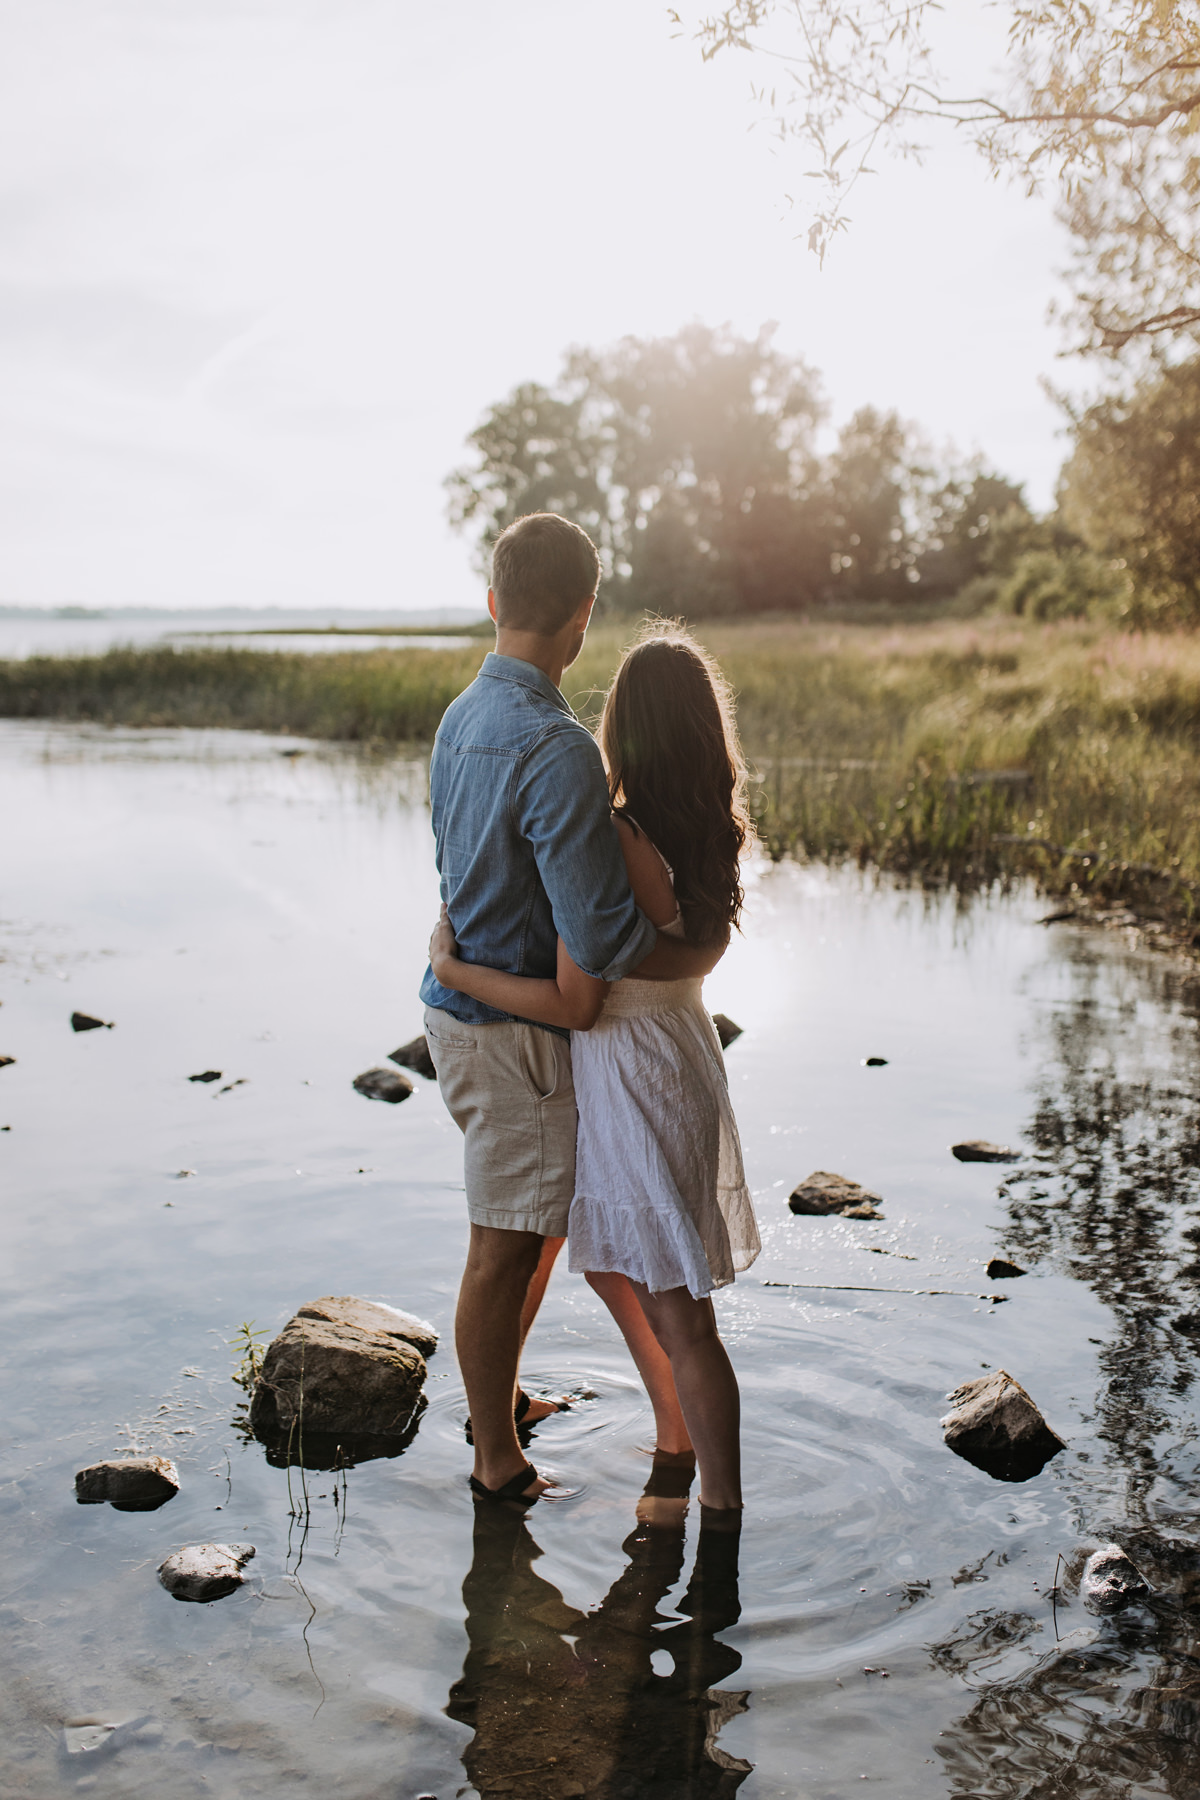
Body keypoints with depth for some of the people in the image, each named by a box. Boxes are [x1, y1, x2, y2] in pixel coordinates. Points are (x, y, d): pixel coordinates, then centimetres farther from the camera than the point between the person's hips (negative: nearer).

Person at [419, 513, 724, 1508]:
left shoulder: (463, 718, 6)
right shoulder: (557, 749, -25)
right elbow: (602, 941, -27)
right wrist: (700, 956, -9)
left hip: (462, 1004, 10)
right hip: (514, 1031, -9)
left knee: (544, 1226, 24)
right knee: (506, 1249, 6)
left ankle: (500, 1401, 42)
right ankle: (498, 1462, 24)